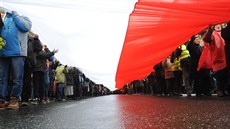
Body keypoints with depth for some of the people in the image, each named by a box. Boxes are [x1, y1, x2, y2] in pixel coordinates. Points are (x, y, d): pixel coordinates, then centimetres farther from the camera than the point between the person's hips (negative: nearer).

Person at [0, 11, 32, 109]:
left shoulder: (23, 18, 12)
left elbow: (26, 27, -9)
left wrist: (15, 14, -1)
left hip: (17, 53, -4)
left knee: (17, 78, -4)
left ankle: (14, 99, 2)